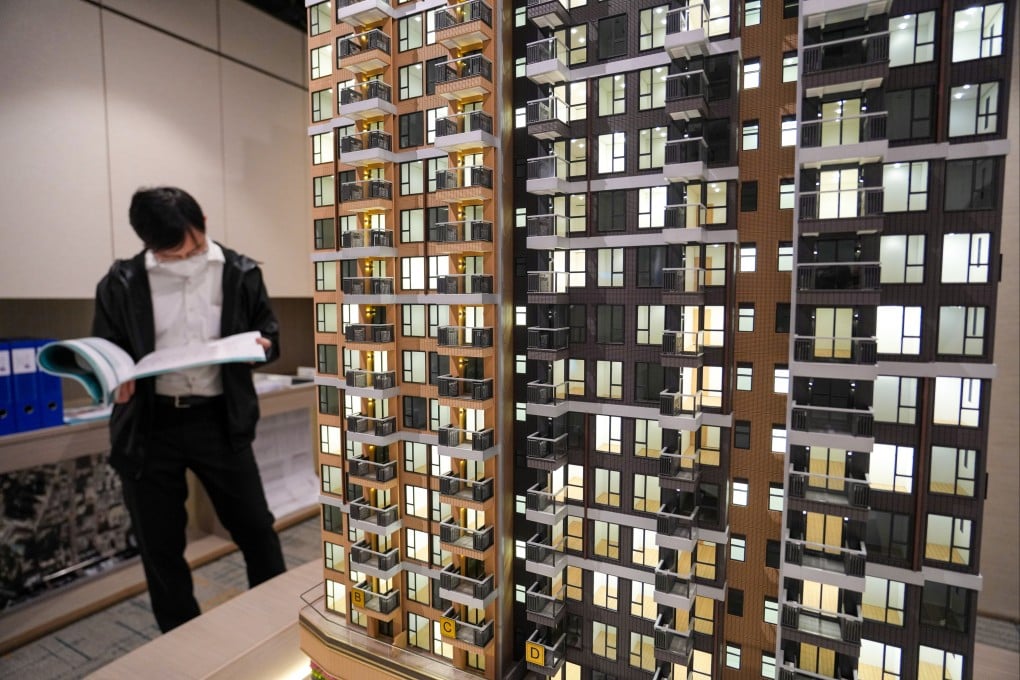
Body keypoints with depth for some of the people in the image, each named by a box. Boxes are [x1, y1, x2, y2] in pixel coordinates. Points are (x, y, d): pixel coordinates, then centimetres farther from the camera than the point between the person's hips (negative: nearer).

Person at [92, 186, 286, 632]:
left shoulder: (240, 273, -1)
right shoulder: (121, 282, -1)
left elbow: (270, 335, 6)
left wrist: (260, 346, -17)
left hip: (219, 419, 0)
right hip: (148, 425, 1)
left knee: (255, 526, 9)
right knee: (159, 545, 12)